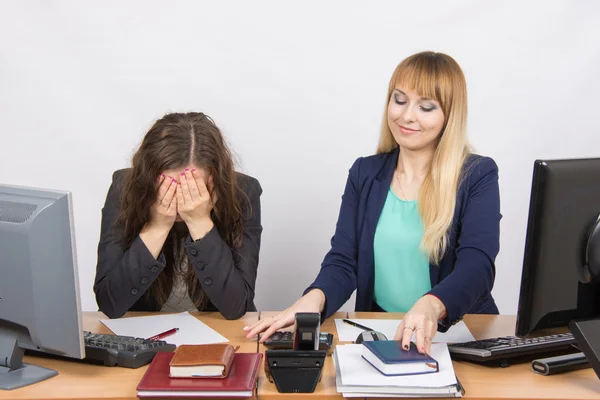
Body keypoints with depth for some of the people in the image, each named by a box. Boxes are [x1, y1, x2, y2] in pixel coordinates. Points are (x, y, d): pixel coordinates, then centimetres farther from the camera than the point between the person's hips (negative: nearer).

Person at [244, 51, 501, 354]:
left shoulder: (478, 176, -1)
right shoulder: (364, 173, 9)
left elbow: (477, 266, -15)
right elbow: (343, 262, 1)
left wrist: (431, 305, -37)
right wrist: (315, 298, -22)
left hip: (459, 333, -2)